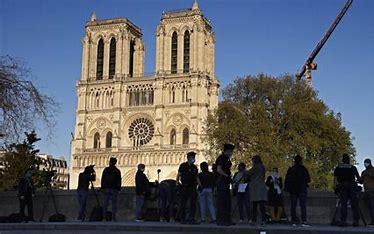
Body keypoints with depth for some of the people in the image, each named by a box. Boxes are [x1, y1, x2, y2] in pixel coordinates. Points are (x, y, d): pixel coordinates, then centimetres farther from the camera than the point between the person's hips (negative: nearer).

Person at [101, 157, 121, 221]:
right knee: (114, 203, -1)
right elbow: (119, 181, 4)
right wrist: (119, 188, 9)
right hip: (114, 189, 0)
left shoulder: (106, 170, 3)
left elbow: (102, 179, 2)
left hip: (106, 188, 0)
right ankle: (113, 217, -6)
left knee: (105, 203, 2)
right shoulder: (117, 171, 3)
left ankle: (104, 217, -2)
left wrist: (102, 187, 6)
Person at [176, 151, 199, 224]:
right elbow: (178, 175, 1)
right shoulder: (183, 166, 0)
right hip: (184, 187, -3)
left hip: (192, 187, 4)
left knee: (193, 204, -2)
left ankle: (191, 219, 1)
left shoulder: (194, 167, 12)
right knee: (183, 204, 2)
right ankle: (182, 219, 12)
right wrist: (177, 183, -11)